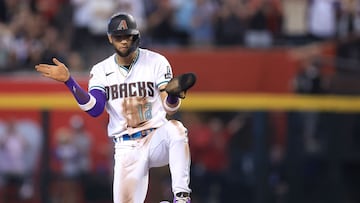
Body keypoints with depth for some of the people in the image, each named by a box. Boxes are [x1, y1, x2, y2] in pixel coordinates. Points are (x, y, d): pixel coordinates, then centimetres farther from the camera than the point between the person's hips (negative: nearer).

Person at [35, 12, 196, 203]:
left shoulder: (156, 62, -3)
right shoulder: (101, 71, 4)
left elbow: (169, 109, -12)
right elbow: (95, 109, -12)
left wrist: (173, 94, -37)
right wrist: (68, 80, -21)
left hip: (156, 139, -2)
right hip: (126, 148, 2)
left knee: (175, 129, -36)